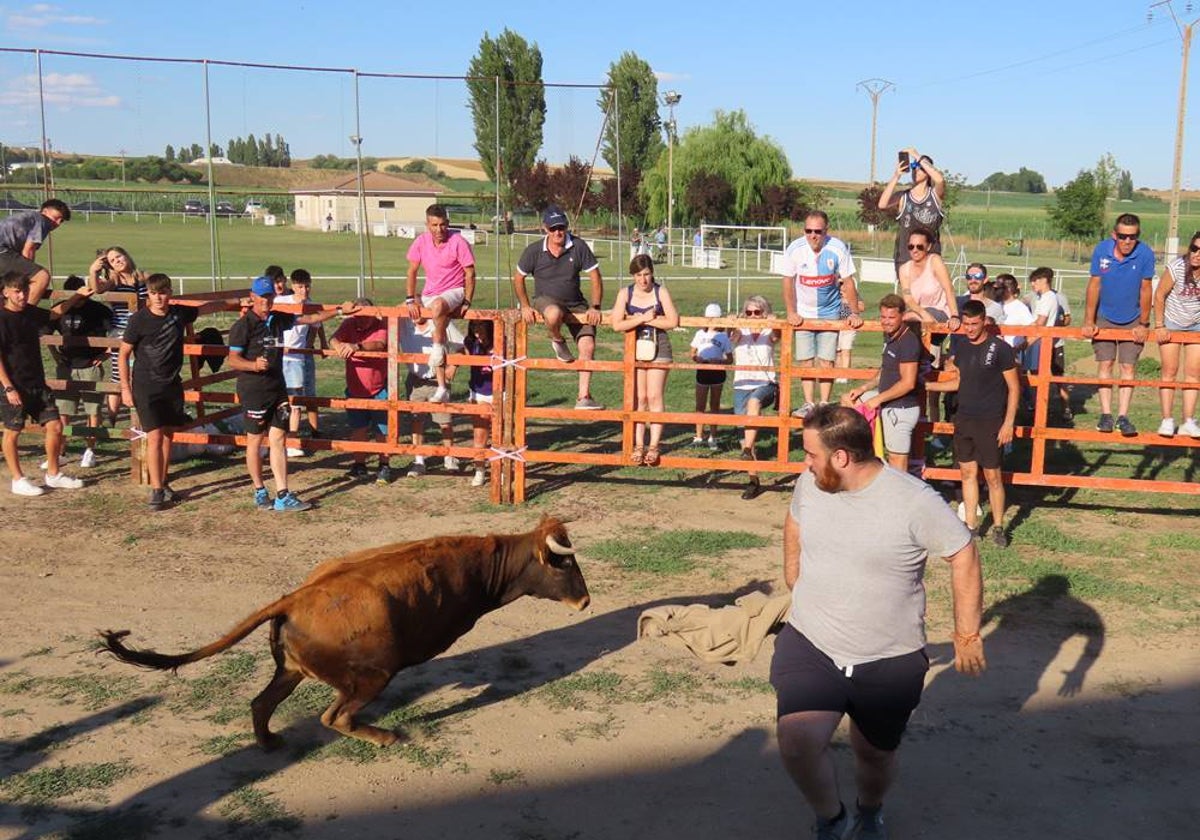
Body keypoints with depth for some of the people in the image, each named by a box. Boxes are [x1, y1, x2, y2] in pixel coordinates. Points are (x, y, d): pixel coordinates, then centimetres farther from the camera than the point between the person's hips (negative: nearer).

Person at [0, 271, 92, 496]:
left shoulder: (31, 313, 6)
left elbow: (55, 312, 29)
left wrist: (77, 296, 24)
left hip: (37, 384, 7)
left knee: (55, 426, 6)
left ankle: (53, 475, 20)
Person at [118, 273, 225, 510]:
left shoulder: (180, 313, 0)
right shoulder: (139, 320, -11)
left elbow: (207, 307, 20)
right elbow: (123, 354, -4)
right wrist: (125, 388, -7)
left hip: (172, 384, 4)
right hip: (146, 386, -4)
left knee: (168, 435, 10)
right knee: (155, 437, -11)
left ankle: (163, 482, 24)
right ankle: (156, 490, -6)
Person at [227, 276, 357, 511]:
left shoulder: (278, 319, 9)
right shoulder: (243, 325, -9)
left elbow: (310, 318, 20)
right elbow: (233, 359, -13)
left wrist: (340, 310, 20)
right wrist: (255, 365, -32)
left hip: (277, 387, 6)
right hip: (253, 390, -6)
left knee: (278, 439, 2)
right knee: (255, 440, 4)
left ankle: (282, 496, 2)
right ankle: (260, 492, 19)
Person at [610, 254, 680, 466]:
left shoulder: (661, 292, -3)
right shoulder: (625, 293, -1)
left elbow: (673, 321, -13)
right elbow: (617, 324, -10)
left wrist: (639, 319, -13)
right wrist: (643, 318, -18)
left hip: (658, 347, -2)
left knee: (654, 396, -7)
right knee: (639, 398, 3)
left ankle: (654, 445, -6)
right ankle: (638, 445, 6)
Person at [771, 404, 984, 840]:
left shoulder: (914, 501, -20)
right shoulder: (810, 483, -5)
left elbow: (963, 556, -9)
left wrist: (967, 635, -6)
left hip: (889, 661, -2)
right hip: (810, 645, 2)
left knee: (875, 755, 16)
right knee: (798, 743, -20)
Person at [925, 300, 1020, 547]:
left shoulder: (1000, 348, -12)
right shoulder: (961, 347, 6)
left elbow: (1014, 388, -8)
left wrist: (1008, 423, -13)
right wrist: (927, 385, 13)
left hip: (990, 422, -6)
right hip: (964, 419, 6)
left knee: (992, 476, 1)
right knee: (968, 473, 10)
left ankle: (998, 526, 16)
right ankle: (971, 525, 19)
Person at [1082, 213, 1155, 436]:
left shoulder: (1145, 254, -19)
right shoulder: (1101, 251, -16)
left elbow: (1145, 290, -12)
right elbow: (1094, 286, -9)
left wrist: (1143, 324, -6)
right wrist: (1089, 322, -7)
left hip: (1132, 320, -1)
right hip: (1105, 318, 1)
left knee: (1128, 367, -2)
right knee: (1105, 365, 0)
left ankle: (1123, 416, -1)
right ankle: (1105, 415, 3)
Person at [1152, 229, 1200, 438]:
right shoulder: (1177, 267, -26)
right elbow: (1159, 295, -14)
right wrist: (1159, 326, -12)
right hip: (1171, 323, -2)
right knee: (1170, 371, -2)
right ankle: (1167, 421, 1)